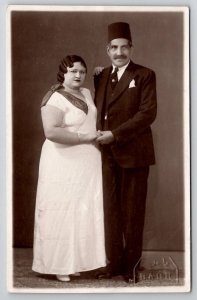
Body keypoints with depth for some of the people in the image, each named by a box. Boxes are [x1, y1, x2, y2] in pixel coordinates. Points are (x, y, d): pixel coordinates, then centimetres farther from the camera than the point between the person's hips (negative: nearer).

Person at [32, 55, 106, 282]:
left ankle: (74, 261, 19)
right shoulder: (55, 99, -14)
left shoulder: (86, 93, 12)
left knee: (83, 212, 9)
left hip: (87, 163, 8)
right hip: (65, 164, -8)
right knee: (63, 212, -2)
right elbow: (52, 132, -28)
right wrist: (85, 137, -21)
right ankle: (59, 265, 9)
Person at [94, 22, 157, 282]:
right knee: (111, 210, 6)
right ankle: (114, 261, 16)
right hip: (107, 154, 4)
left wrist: (115, 134, -17)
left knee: (132, 211, 5)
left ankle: (131, 264, 16)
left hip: (133, 153, -4)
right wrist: (98, 81, 5)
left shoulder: (144, 75, -2)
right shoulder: (102, 75, 14)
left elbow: (148, 113, -13)